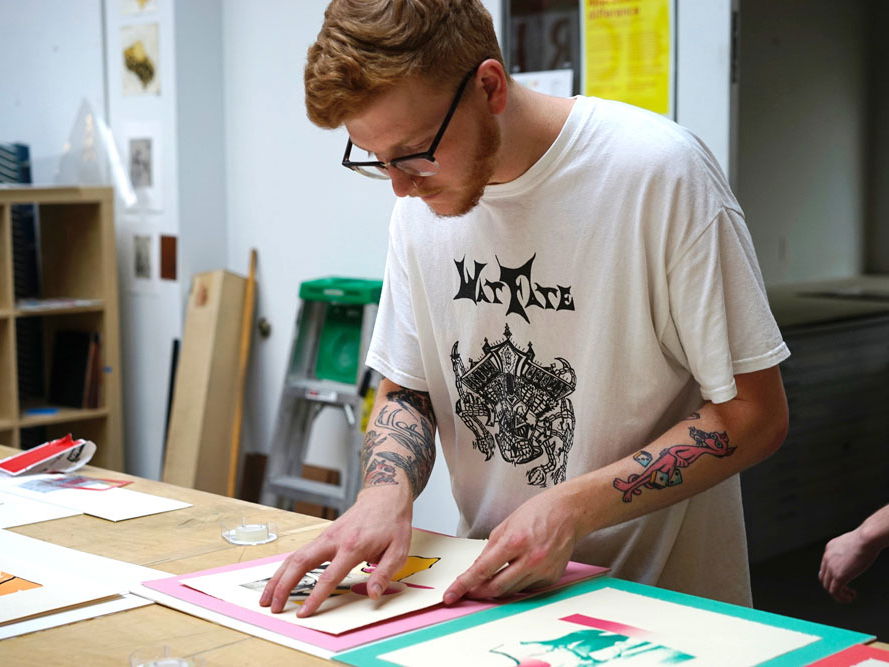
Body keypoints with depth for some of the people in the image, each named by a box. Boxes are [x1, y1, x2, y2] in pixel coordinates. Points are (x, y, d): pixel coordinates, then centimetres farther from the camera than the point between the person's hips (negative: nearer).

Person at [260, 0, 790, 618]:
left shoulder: (658, 171, -18)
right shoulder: (423, 195, -2)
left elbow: (752, 416, -14)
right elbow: (405, 391, 8)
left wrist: (573, 508, -24)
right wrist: (388, 491, -14)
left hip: (662, 594, -4)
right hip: (488, 587, 5)